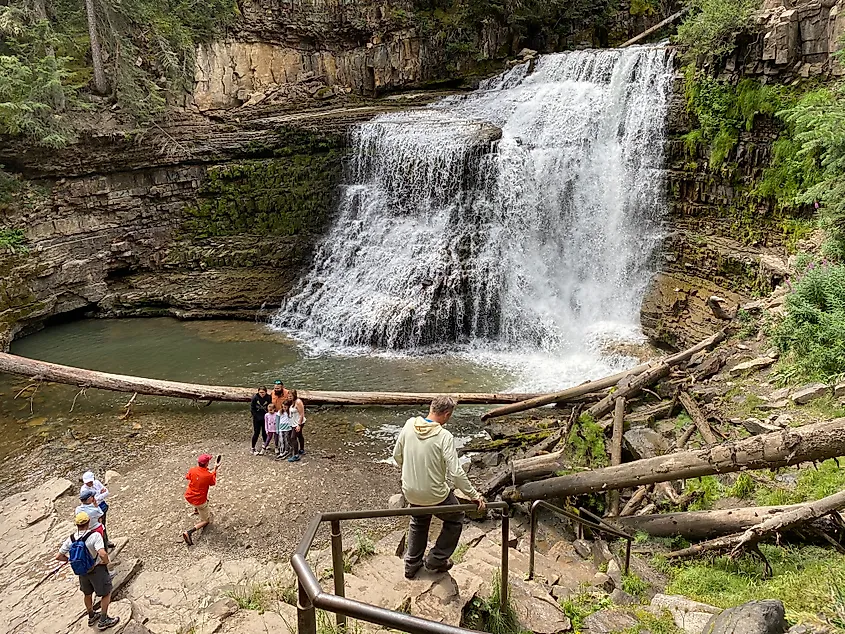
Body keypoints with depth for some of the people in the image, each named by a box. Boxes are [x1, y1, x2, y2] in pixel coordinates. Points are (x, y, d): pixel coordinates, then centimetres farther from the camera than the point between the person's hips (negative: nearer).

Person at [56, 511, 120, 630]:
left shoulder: (71, 539, -11)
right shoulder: (94, 535, -29)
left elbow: (58, 557, -4)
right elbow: (103, 554, -40)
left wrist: (72, 559, 9)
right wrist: (106, 561, -20)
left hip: (82, 571, 6)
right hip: (97, 569, -6)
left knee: (88, 593, 28)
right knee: (106, 593, 15)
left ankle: (92, 616, 48)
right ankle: (103, 620, 23)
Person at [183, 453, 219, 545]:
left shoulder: (192, 470, -13)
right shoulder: (209, 475, -23)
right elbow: (213, 483, -1)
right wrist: (214, 470, 7)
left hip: (188, 497, 6)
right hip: (199, 501, -6)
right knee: (206, 521, 10)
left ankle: (198, 510, 49)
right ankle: (189, 532, -11)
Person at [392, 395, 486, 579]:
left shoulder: (409, 425, -7)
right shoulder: (444, 436, -23)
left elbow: (397, 455, 6)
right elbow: (456, 473, -26)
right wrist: (475, 495, -16)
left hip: (410, 492, 6)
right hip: (435, 495, -5)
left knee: (419, 523, 33)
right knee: (455, 520, 24)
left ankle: (412, 565, 41)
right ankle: (437, 560, 29)